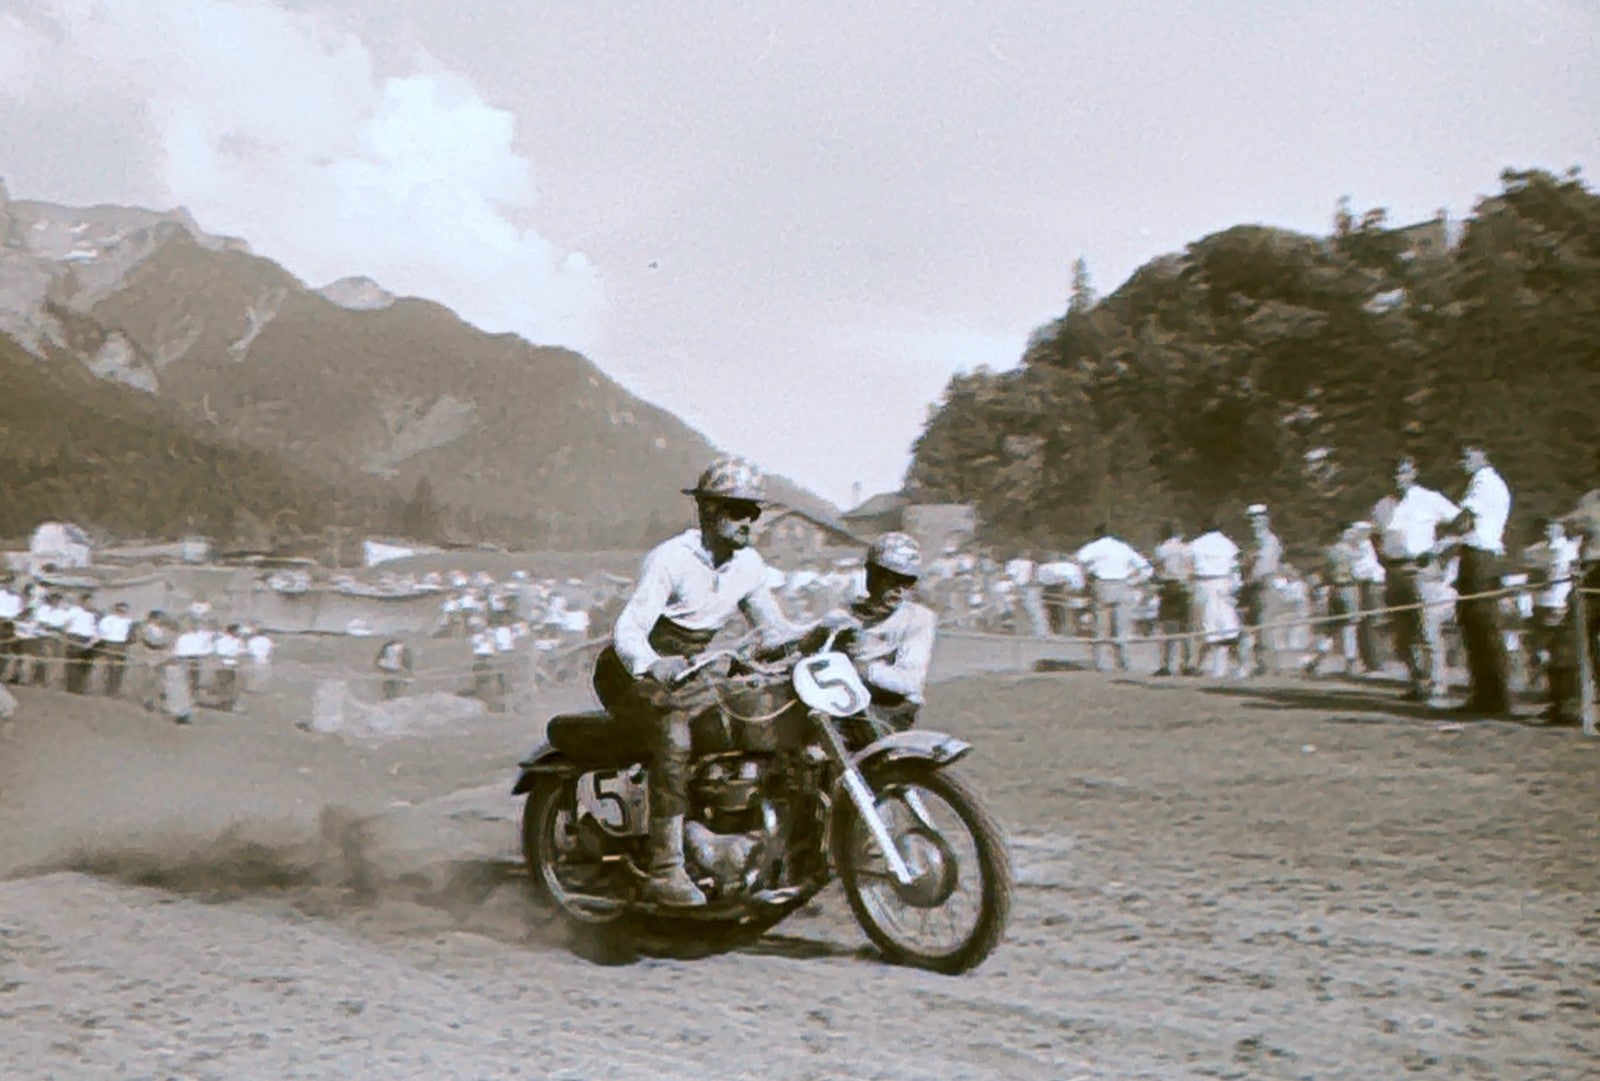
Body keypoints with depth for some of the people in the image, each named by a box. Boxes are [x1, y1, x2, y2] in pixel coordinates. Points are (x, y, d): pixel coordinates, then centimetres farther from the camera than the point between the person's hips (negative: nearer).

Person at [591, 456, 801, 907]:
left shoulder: (748, 565, 2)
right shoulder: (669, 558, -21)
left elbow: (774, 628, 10)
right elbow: (627, 628, -30)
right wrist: (652, 665, -51)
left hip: (686, 673, 7)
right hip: (630, 672, -7)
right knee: (674, 731, -35)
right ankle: (665, 870, -35)